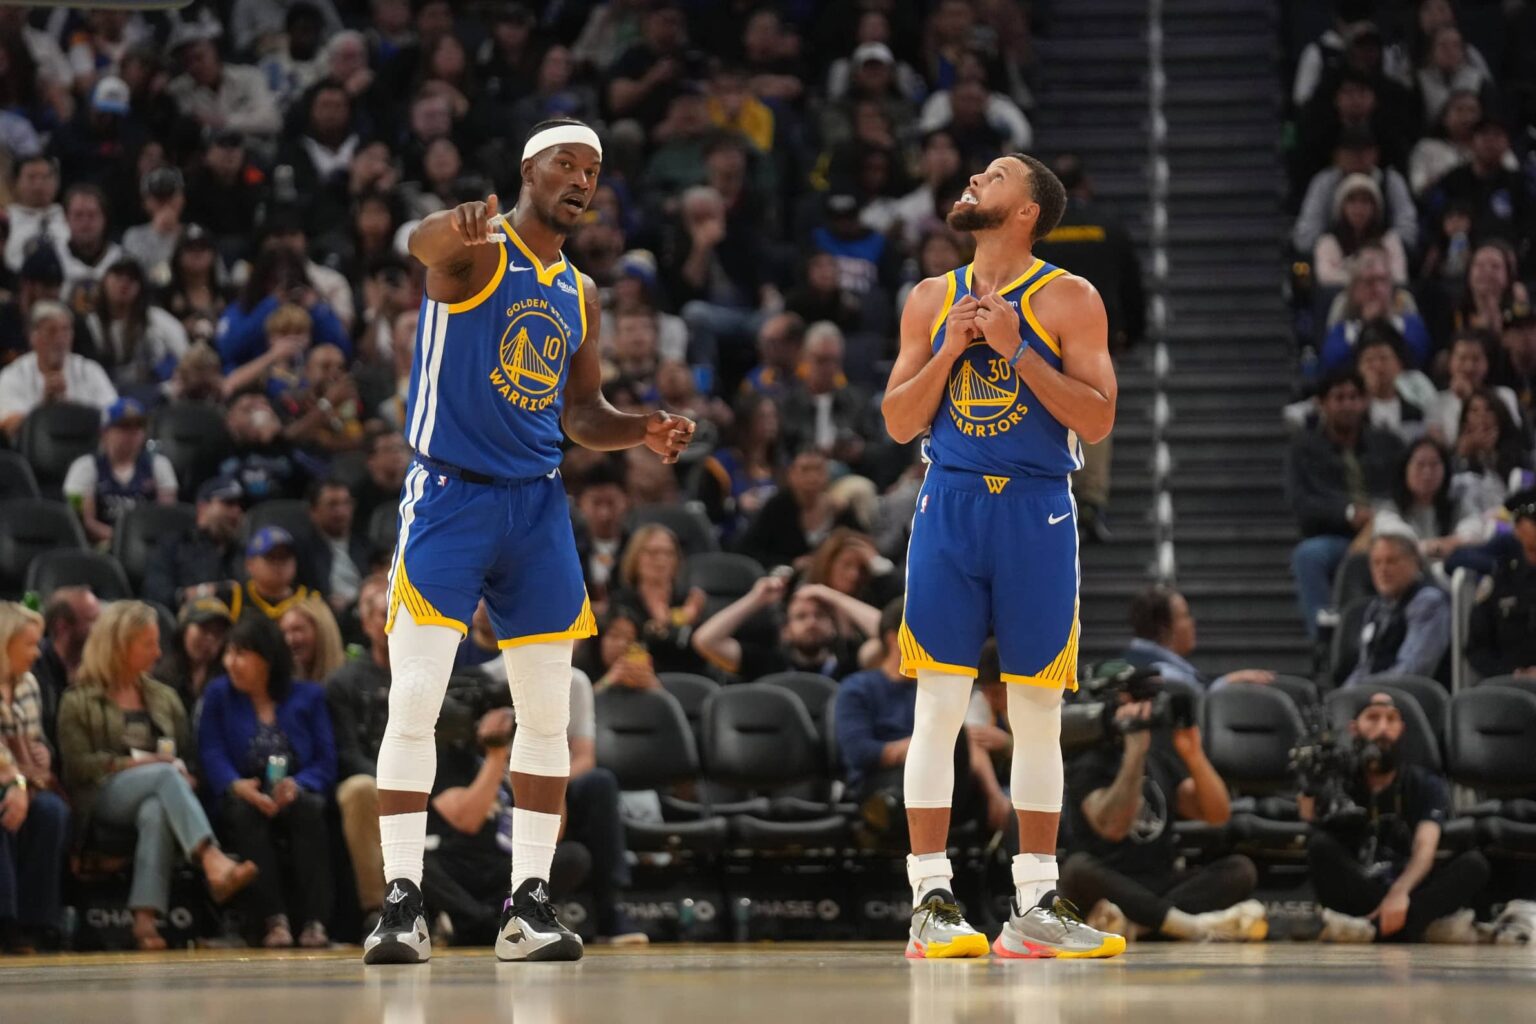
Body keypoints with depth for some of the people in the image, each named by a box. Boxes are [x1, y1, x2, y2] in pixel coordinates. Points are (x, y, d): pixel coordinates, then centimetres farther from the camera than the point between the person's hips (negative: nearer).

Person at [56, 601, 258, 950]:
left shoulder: (165, 697, 28)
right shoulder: (79, 702, 13)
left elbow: (187, 754, 22)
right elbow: (78, 764, 0)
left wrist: (184, 773, -3)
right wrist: (135, 763, -9)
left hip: (158, 795, 3)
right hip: (105, 796, -3)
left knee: (156, 813, -39)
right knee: (166, 774, -37)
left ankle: (145, 918, -55)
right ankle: (214, 862, -58)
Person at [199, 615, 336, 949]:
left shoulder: (308, 696, 11)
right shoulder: (218, 694, 11)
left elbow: (326, 761, 1)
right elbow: (212, 754, -3)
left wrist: (297, 786, -21)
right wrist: (237, 785, -25)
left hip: (295, 798, 0)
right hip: (243, 798, 0)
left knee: (310, 808, -34)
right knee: (244, 810, -35)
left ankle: (315, 921, -40)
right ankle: (274, 920, -42)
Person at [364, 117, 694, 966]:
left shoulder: (579, 296, 15)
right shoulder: (477, 252, -6)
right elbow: (423, 243, -32)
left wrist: (643, 433, 2)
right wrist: (460, 227, -57)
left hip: (535, 505, 6)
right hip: (450, 493, -6)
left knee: (547, 714, 4)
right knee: (414, 704, -11)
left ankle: (529, 904, 10)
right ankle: (403, 904, -8)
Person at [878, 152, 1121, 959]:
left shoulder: (1069, 300, 1)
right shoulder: (932, 301, 11)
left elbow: (1097, 420, -7)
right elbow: (898, 423, 9)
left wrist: (1016, 350, -15)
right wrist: (950, 351, -5)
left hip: (1035, 512, -1)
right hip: (950, 504, 2)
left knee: (1038, 712, 3)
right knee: (938, 705, -4)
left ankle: (1035, 906, 9)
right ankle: (930, 902, -2)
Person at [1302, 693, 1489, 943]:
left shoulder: (1426, 784, 7)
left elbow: (1425, 848, -11)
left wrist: (1400, 892, -33)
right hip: (1354, 897, -1)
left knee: (1474, 863, -24)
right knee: (1320, 845, -26)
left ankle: (1373, 928, -41)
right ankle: (1427, 923, -36)